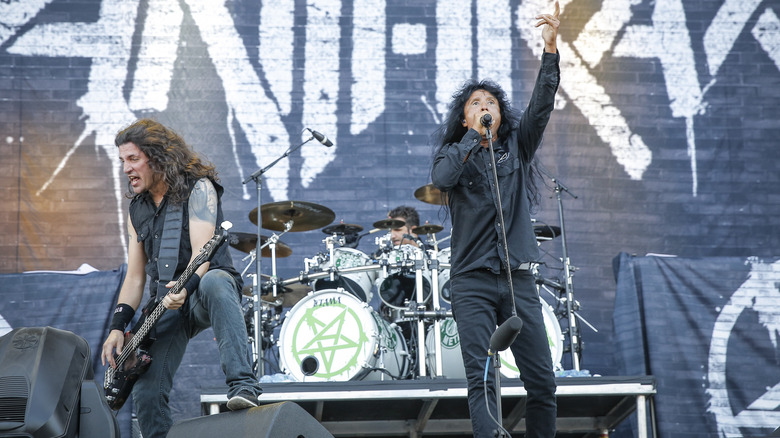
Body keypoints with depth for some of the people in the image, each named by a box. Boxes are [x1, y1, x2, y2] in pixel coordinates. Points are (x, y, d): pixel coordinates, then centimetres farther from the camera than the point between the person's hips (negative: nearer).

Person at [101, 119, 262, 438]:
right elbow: (135, 276, 12)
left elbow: (202, 252, -18)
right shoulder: (137, 209, 13)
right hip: (165, 303, 6)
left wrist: (184, 288, -38)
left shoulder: (198, 188, -5)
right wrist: (117, 326, -1)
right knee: (146, 392, -9)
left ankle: (242, 385, -52)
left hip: (203, 290, -6)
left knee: (214, 283, -43)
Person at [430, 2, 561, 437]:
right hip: (473, 280, -2)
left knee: (543, 380, 0)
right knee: (482, 379, -11)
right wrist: (476, 135, -10)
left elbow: (542, 105, -1)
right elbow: (441, 178, -14)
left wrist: (551, 48, -13)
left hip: (518, 278, 2)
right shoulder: (454, 153, 9)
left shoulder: (517, 147, 14)